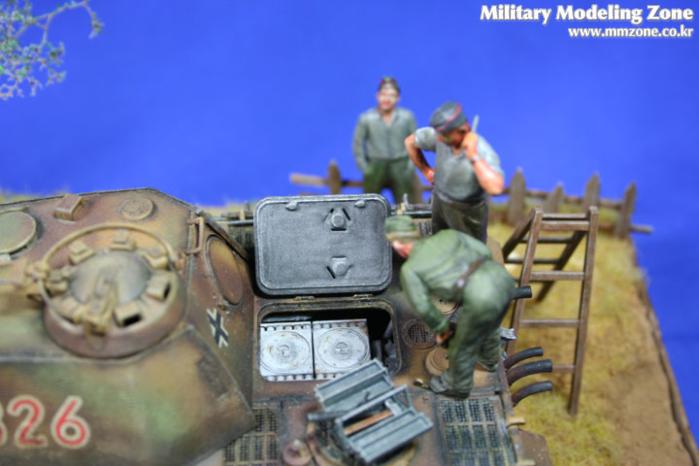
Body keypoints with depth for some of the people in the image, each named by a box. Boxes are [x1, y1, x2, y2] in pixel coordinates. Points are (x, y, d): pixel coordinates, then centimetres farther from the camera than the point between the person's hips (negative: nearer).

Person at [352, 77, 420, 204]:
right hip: (375, 168, -1)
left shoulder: (407, 117, -3)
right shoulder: (366, 118, -6)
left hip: (401, 168, 1)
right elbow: (357, 144, 1)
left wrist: (411, 165, -1)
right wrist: (364, 168, -2)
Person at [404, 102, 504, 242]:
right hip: (439, 203, 5)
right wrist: (426, 171, 4)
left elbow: (496, 188, -52)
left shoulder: (483, 152, -34)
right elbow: (410, 142, 1)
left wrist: (473, 156, -49)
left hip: (469, 211, -5)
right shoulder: (438, 136, -21)